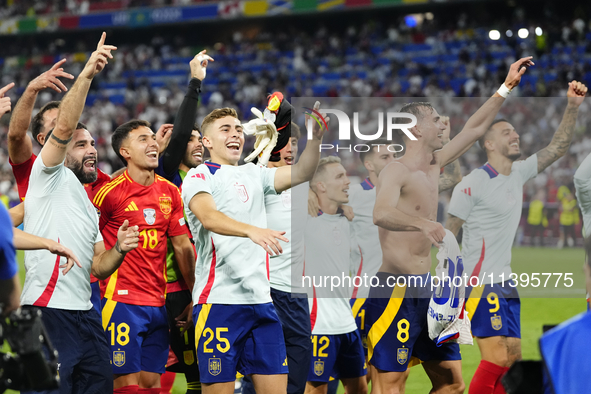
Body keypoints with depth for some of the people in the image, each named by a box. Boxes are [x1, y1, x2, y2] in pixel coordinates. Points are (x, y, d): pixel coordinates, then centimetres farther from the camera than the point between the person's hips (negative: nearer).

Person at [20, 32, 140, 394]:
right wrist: (87, 74, -20)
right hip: (48, 309, -8)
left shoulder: (90, 207, 26)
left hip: (84, 312, 8)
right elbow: (64, 127, -13)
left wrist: (119, 249, 3)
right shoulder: (51, 177, 4)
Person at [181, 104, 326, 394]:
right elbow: (208, 217, -20)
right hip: (218, 301, -6)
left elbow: (301, 173, 8)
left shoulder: (253, 175, 19)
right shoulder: (199, 177, 0)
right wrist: (252, 230, -37)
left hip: (261, 300, 6)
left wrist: (315, 138, -10)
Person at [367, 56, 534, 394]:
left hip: (426, 289, 9)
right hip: (396, 290, -9)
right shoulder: (397, 171, -12)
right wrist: (422, 223, -50)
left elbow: (475, 129, 22)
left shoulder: (433, 167, 13)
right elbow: (381, 214, -33)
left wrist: (507, 87, 22)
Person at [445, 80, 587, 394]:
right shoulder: (473, 184, -12)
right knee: (496, 359, -17)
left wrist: (573, 106, 4)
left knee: (512, 359, 7)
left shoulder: (518, 173, 10)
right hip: (479, 283, -9)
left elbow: (558, 147, 15)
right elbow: (447, 238, -11)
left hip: (504, 284, 9)